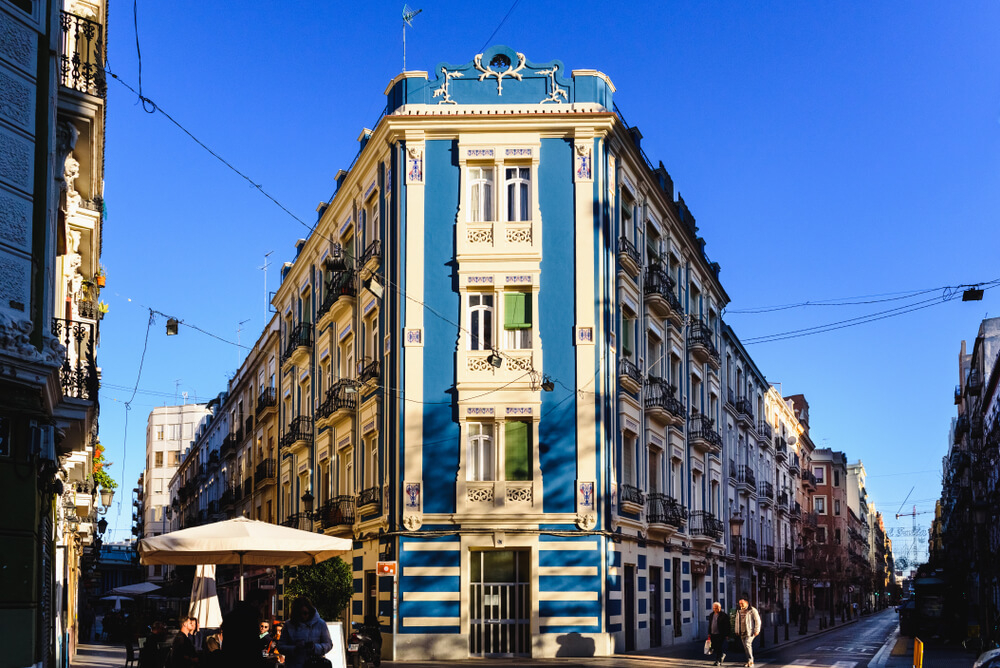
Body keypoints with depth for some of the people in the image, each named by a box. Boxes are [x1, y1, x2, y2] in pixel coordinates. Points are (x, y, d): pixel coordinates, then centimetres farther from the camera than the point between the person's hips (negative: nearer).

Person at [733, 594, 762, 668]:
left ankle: (750, 660, -13)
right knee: (746, 647, 8)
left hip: (750, 632, -7)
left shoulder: (752, 610, -8)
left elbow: (757, 621, -8)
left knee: (747, 644, -21)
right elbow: (737, 621, 20)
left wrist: (756, 630, -12)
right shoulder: (739, 611, 12)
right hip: (742, 632, 7)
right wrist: (737, 631, 17)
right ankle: (749, 662, 16)